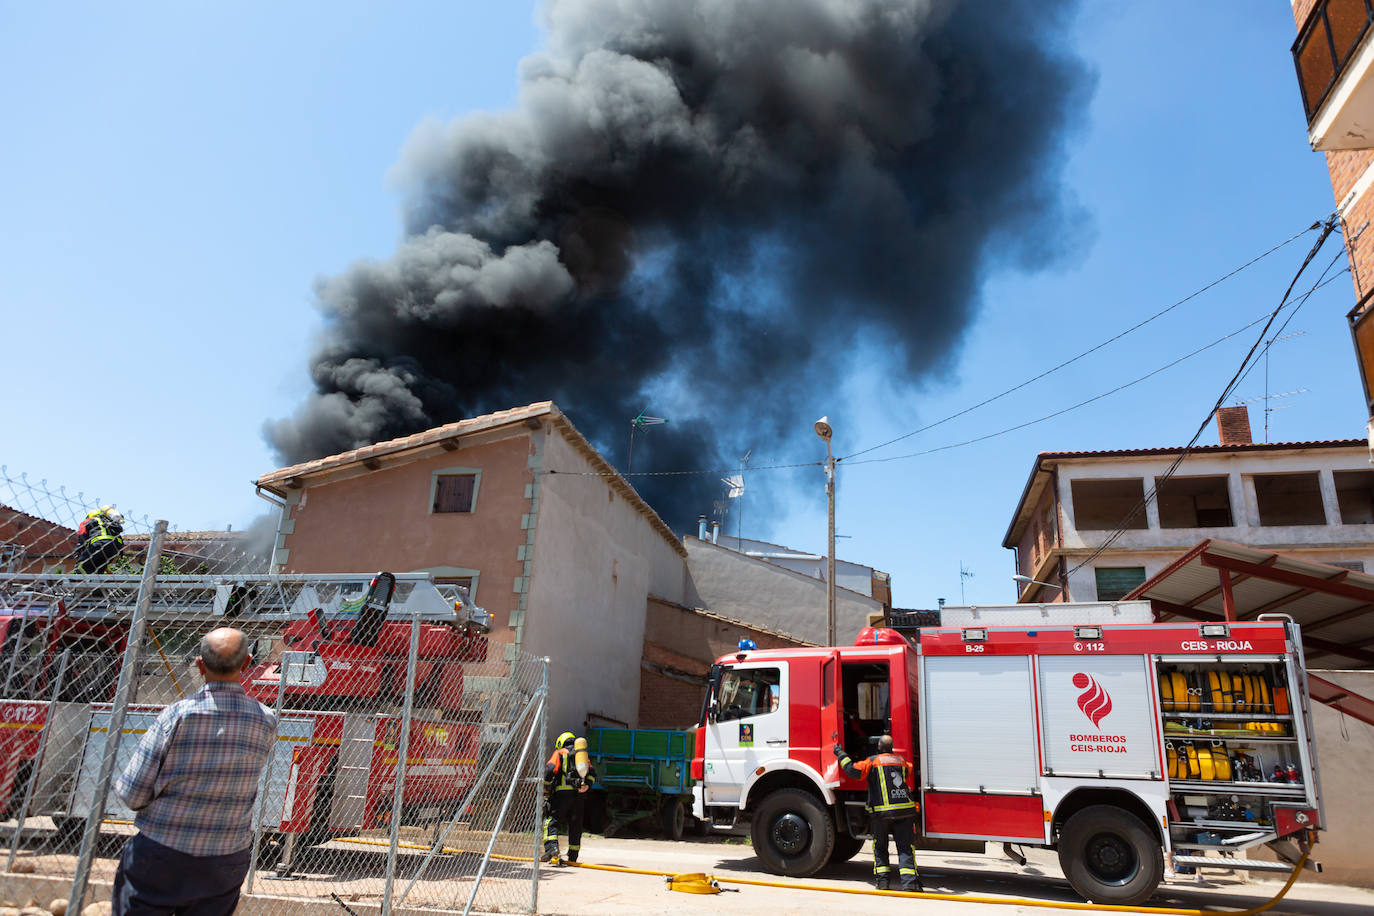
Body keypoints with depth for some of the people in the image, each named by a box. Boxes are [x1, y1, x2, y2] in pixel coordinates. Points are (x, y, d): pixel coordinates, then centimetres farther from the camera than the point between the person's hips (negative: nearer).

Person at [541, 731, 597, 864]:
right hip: (580, 794, 4)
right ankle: (572, 857, 12)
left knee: (551, 820, -2)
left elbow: (549, 770, -5)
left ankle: (552, 848, -21)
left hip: (563, 792, -4)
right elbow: (592, 772, 9)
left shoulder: (560, 753, 10)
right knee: (575, 825, 12)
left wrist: (546, 792, 0)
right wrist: (587, 785, -4)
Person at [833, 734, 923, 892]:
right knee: (905, 847, 4)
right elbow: (909, 773, 28)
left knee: (880, 846, 14)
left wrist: (841, 755, -3)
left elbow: (854, 771, -13)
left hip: (881, 812, -2)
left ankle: (882, 879, 11)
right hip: (905, 811, 2)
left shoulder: (873, 761, -4)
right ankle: (909, 880, -8)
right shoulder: (901, 760, 10)